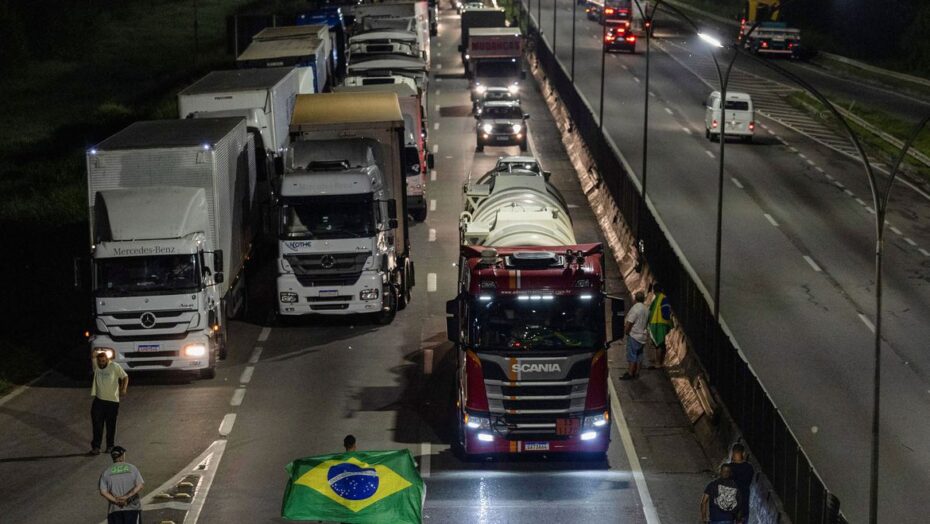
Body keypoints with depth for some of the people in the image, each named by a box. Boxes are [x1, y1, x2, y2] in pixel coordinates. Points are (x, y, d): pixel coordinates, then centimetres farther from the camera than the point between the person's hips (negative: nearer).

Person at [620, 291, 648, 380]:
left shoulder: (635, 308, -17)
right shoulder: (645, 309, 9)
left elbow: (629, 322, -20)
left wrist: (625, 331, -6)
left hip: (633, 335, -9)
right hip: (642, 336, 9)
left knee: (632, 355, -5)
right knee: (639, 355, 12)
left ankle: (630, 374, -5)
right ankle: (636, 372, 18)